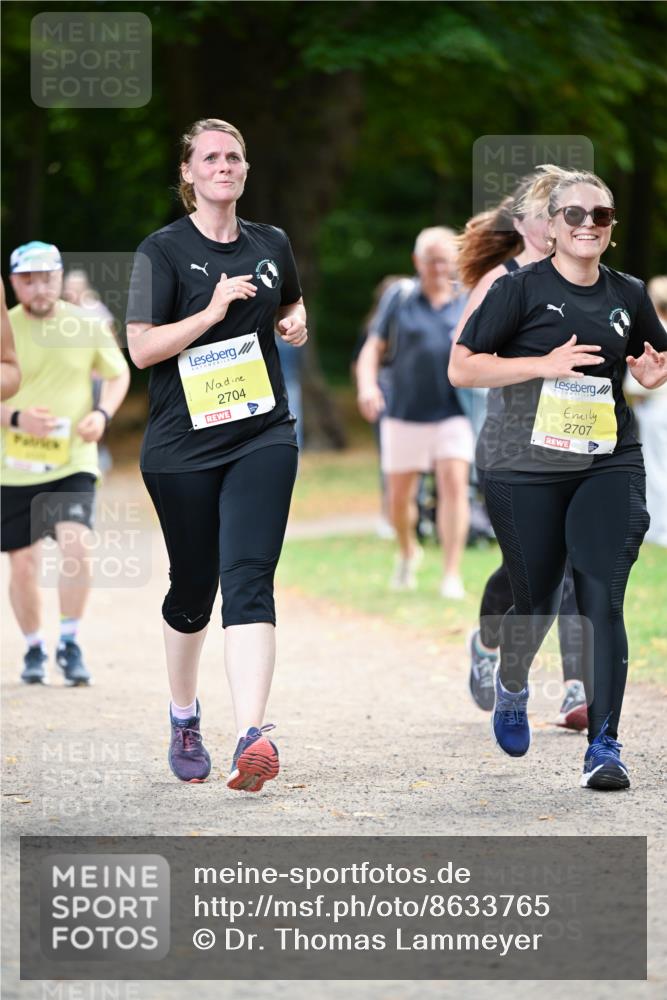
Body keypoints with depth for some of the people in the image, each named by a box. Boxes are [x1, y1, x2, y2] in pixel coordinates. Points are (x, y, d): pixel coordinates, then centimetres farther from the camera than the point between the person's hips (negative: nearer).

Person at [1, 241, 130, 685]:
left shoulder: (88, 327, -2)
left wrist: (102, 414, -6)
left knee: (77, 545, -22)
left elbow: (118, 374, 13)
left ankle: (70, 644, -6)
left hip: (74, 462, 0)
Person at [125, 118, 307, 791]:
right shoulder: (164, 250, -3)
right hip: (182, 445, -2)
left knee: (248, 579, -16)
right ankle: (184, 717, 37)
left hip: (262, 437, 2)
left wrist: (297, 325, 7)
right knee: (192, 590, 10)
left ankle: (251, 737, -28)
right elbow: (142, 348, -10)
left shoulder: (270, 244, 9)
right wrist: (212, 312, -20)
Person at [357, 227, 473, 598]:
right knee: (400, 497, 7)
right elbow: (373, 350, -2)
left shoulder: (469, 302, 3)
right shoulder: (399, 297, 0)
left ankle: (452, 575, -19)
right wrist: (367, 386, -20)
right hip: (405, 415, 0)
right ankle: (408, 551, 38)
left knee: (454, 485, -17)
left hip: (453, 414, 0)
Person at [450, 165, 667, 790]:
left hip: (608, 464, 2)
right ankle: (511, 684, 43)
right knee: (536, 601, 9)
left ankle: (604, 746, -9)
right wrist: (545, 364, -17)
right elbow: (461, 368, -7)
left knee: (602, 598, -11)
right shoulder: (522, 289, -4)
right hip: (527, 469, -2)